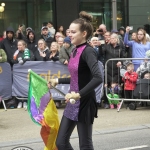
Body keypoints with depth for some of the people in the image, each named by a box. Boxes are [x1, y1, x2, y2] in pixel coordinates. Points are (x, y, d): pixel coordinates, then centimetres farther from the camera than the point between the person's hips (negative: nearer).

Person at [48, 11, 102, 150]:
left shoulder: (88, 51, -18)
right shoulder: (75, 51, 8)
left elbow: (98, 78, -31)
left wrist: (79, 95, -32)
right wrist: (58, 81, 23)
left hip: (84, 104, -9)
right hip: (72, 104, 9)